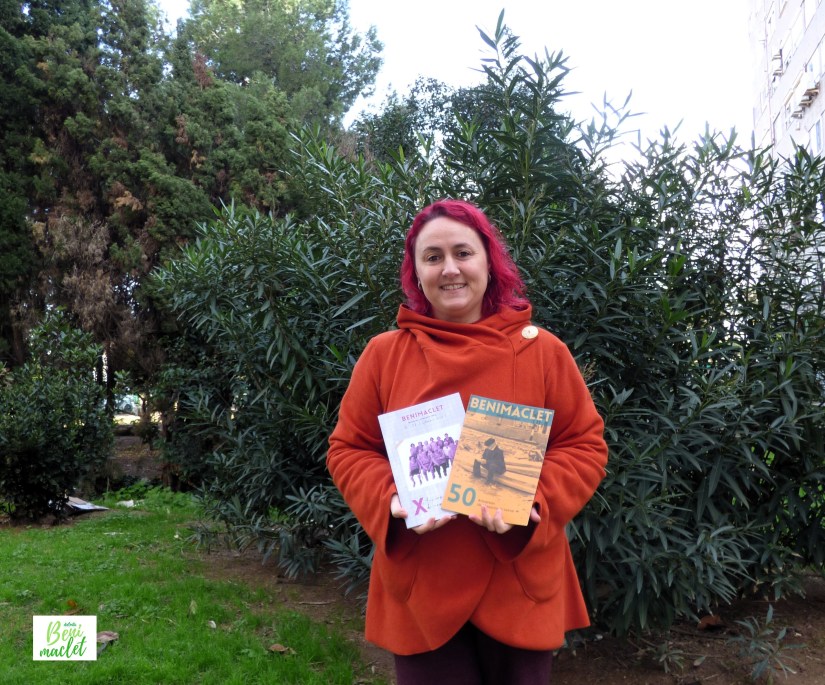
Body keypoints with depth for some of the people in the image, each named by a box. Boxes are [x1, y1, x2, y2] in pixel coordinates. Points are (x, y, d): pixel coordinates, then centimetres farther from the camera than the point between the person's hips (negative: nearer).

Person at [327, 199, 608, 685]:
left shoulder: (543, 351, -2)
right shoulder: (384, 354, -1)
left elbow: (585, 446, 0)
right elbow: (349, 450, 3)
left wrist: (534, 503, -17)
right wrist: (392, 501, -16)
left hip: (519, 586, 1)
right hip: (421, 589, 0)